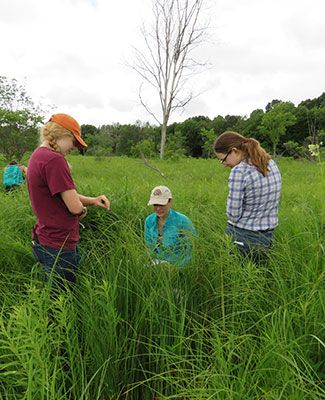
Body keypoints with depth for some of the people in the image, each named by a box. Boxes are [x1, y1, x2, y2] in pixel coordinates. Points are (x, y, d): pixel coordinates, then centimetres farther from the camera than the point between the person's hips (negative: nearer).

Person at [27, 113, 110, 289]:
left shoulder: (37, 156, 9)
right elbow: (75, 207, -23)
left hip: (44, 240, 10)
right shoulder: (55, 160, -24)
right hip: (59, 246, -10)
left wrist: (92, 200, 1)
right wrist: (83, 209, -1)